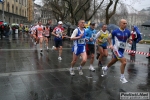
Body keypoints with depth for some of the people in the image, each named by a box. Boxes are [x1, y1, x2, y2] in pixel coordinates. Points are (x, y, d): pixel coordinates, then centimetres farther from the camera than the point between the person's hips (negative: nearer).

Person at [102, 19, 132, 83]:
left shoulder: (127, 32, -1)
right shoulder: (115, 31, -12)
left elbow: (128, 39, 15)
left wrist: (129, 41, -7)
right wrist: (110, 44, -11)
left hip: (122, 50, 6)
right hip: (116, 49, -6)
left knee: (113, 61, 24)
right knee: (124, 62, -21)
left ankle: (105, 68, 53)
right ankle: (122, 77, -4)